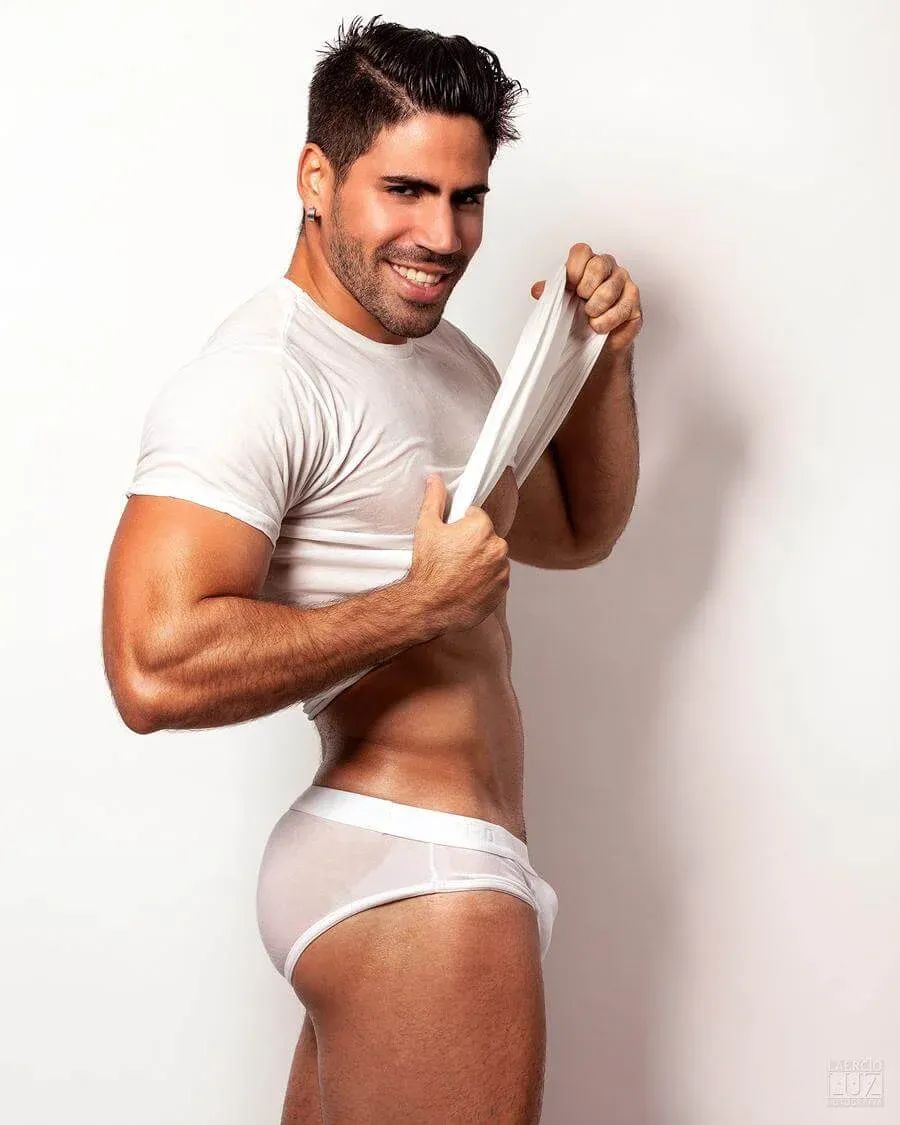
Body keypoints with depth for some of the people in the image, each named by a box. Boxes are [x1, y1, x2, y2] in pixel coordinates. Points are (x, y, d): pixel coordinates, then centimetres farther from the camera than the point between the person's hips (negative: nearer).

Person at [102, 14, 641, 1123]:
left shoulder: (440, 352, 13)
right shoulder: (256, 378, -19)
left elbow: (577, 532, 22)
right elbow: (156, 669, -30)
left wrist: (604, 359, 6)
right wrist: (422, 603, -22)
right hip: (414, 879, -9)